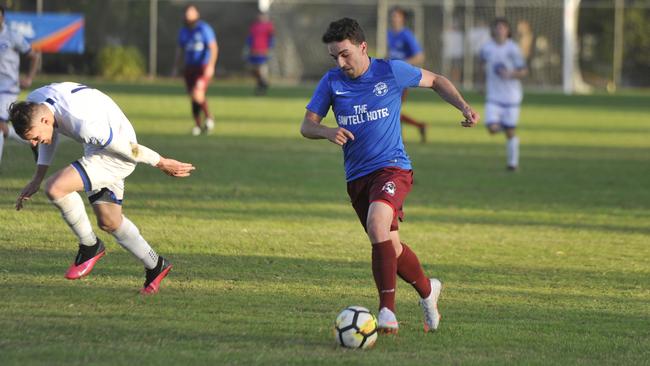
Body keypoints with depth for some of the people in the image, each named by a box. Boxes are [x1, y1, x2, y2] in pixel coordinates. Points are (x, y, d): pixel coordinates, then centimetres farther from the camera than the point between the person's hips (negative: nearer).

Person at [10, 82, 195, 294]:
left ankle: (90, 246, -3)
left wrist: (162, 164, -10)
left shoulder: (83, 124, -38)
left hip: (118, 155, -9)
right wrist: (38, 178, 7)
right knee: (109, 222, 17)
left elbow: (128, 148, -24)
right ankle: (155, 266, 35)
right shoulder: (33, 105, -13)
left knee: (55, 188, -23)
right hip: (97, 151, 9)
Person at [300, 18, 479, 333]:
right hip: (357, 176, 5)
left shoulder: (391, 71, -5)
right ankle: (427, 290, 39)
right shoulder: (331, 82, 1)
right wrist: (327, 132, -19)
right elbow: (306, 125, 3)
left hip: (392, 168, -5)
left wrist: (464, 107, -2)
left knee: (377, 224, -31)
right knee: (390, 246, 10)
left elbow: (434, 81, 11)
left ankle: (387, 311, -30)